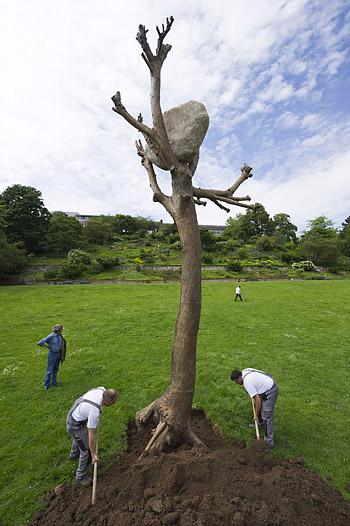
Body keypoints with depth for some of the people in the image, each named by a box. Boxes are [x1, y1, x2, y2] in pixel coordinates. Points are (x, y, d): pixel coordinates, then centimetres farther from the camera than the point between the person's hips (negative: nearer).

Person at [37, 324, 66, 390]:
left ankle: (54, 381, 35)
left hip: (58, 354, 6)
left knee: (56, 369, 18)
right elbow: (39, 343, -24)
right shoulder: (51, 336, -25)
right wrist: (47, 346, -14)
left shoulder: (59, 335, -5)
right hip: (52, 354, -6)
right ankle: (46, 385, 22)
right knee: (50, 370, 6)